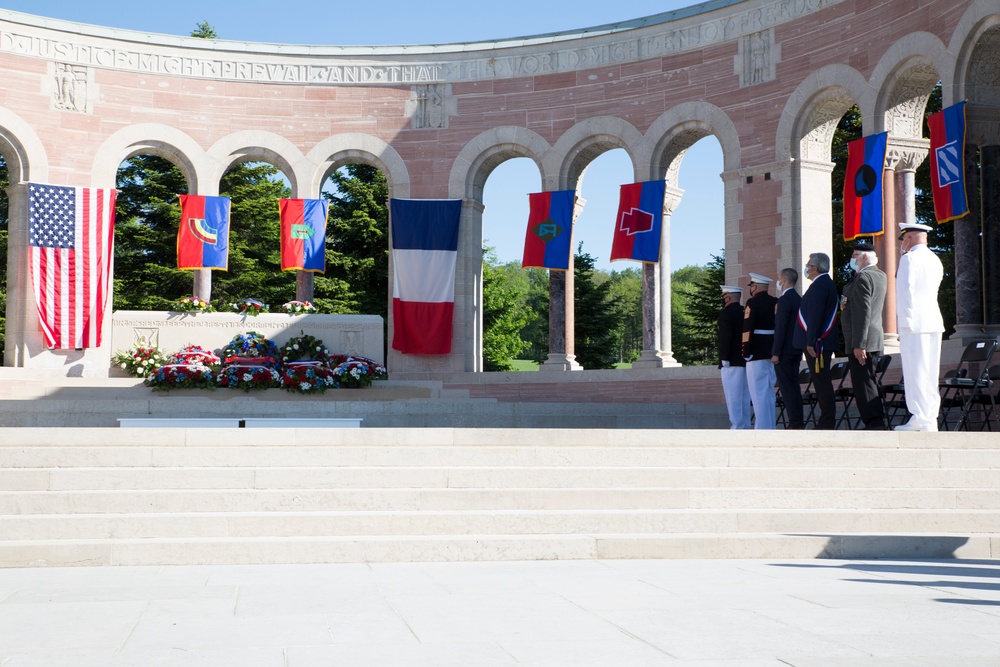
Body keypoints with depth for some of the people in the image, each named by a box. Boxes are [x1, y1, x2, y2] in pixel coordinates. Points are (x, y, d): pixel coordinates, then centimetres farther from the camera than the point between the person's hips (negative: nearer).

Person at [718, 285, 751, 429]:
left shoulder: (726, 313, -10)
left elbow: (725, 337, -18)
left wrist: (724, 359, -15)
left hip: (732, 362, -8)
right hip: (746, 360, 8)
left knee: (733, 396, -6)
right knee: (745, 396, 11)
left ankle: (737, 426, -9)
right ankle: (745, 425, 13)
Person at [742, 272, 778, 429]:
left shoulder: (752, 303, -10)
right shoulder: (776, 303, 10)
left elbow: (747, 328, -16)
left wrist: (746, 352, -12)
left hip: (757, 353, -7)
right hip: (773, 352, 7)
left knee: (758, 392, -5)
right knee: (769, 391, 13)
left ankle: (762, 427, -8)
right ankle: (770, 427, 16)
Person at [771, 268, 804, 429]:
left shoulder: (784, 300, -14)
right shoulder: (799, 299, 13)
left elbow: (781, 328, -19)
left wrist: (776, 353, -17)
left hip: (785, 351, -9)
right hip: (796, 349, 9)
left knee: (787, 387, -7)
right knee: (794, 386, 11)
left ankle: (794, 423, -9)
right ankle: (798, 422, 13)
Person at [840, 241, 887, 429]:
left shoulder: (863, 277, -14)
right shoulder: (880, 276, 16)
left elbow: (863, 313, -20)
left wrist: (859, 345, -22)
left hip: (862, 342, -10)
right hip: (874, 342, 10)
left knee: (863, 384, -9)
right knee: (868, 384, 13)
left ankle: (874, 423, -11)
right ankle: (878, 422, 15)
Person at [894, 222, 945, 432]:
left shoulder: (909, 259, -7)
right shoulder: (935, 260, 18)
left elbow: (905, 290, -13)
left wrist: (901, 318, -9)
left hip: (914, 321, -8)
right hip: (934, 321, 8)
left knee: (915, 371, -7)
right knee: (930, 373, 8)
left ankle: (920, 419, -9)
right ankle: (931, 418, 9)